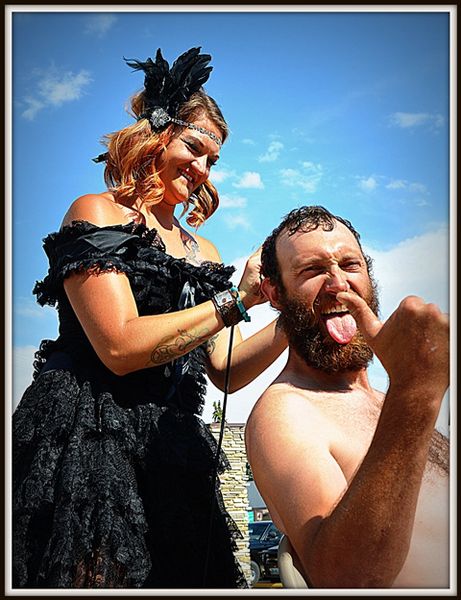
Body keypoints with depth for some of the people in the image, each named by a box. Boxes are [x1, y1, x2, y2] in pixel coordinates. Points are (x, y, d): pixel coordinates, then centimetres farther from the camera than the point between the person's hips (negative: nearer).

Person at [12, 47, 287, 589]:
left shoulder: (201, 251, 16)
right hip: (87, 442, -6)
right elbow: (120, 347, -16)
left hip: (171, 453, 6)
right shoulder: (96, 213, -2)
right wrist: (236, 301, -13)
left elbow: (226, 371, 10)